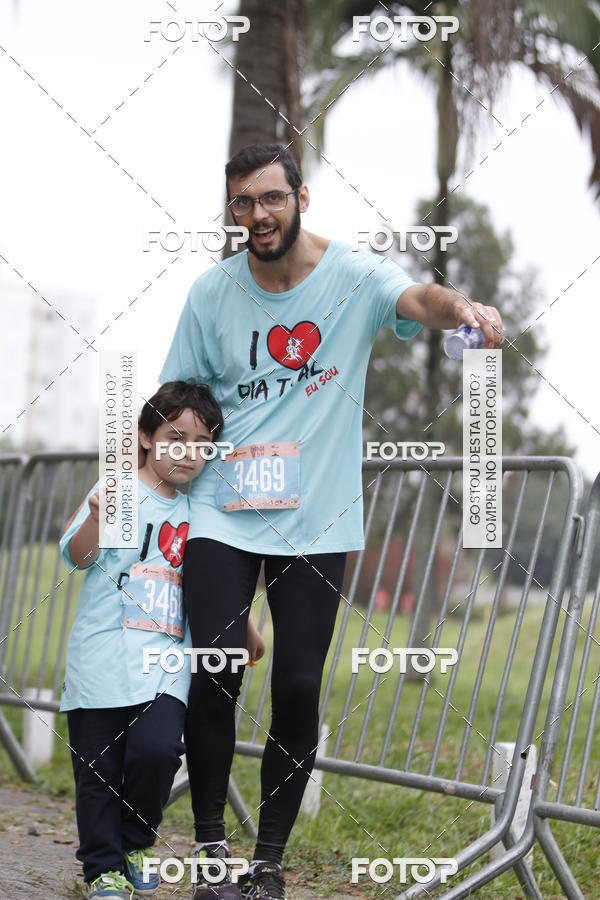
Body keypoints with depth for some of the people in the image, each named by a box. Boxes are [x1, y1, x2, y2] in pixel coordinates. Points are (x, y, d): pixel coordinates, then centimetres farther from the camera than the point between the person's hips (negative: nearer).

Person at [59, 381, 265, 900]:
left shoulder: (196, 510, 13)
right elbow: (79, 557, -14)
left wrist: (243, 625, 26)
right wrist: (97, 518, -32)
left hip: (164, 661, 3)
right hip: (102, 656, -3)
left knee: (157, 747, -16)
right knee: (99, 763, 1)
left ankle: (134, 845, 9)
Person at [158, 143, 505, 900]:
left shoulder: (353, 276, -5)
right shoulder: (213, 292, 2)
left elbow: (415, 300, -26)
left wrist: (460, 306, -50)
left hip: (317, 522, -1)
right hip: (222, 517, 1)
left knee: (298, 689, -2)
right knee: (213, 677, -9)